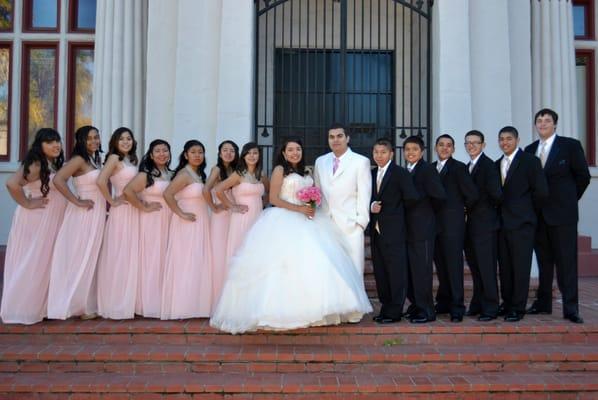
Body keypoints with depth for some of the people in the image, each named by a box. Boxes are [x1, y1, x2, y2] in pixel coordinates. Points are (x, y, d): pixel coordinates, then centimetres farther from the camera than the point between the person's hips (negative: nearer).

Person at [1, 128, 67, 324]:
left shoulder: (56, 165, 10)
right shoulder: (35, 164, -18)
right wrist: (27, 204, -20)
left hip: (51, 222, 9)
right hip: (35, 221, -9)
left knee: (45, 263, 16)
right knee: (31, 264, 1)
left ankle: (38, 306, 28)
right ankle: (22, 309, 14)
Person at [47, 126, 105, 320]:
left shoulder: (97, 160, 12)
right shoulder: (79, 159, -12)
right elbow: (58, 180, -25)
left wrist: (108, 204, 1)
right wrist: (77, 202, -20)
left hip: (98, 213, 8)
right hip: (84, 214, -8)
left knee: (91, 259, 13)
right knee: (81, 258, 1)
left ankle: (89, 303, 24)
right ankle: (79, 305, 12)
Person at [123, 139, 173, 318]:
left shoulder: (170, 174, 12)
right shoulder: (146, 174, -9)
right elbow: (127, 191, -22)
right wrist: (144, 207, -15)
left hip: (167, 222, 7)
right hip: (151, 222, -6)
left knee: (163, 260, 9)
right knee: (151, 260, -2)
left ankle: (161, 303, 19)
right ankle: (149, 304, 7)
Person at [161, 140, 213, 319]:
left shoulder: (199, 174, 13)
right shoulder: (184, 174, -13)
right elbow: (167, 194, -24)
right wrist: (181, 214, -19)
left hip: (200, 224, 9)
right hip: (187, 224, -9)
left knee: (198, 264, 11)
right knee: (185, 264, -3)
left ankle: (195, 305, 19)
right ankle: (182, 307, 5)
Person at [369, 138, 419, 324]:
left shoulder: (400, 173, -5)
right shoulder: (372, 174, 15)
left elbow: (412, 197, -14)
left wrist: (395, 207, -1)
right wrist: (371, 206, -5)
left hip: (394, 231, -6)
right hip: (376, 231, 7)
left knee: (396, 272, -2)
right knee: (380, 272, 10)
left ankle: (394, 311, 5)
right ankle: (386, 307, 20)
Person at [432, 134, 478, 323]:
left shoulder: (458, 167, -3)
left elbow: (471, 194, -8)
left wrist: (463, 208, 5)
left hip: (452, 223, -5)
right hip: (435, 223, 5)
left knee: (454, 264, -3)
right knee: (440, 265, 10)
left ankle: (457, 307, 3)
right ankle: (444, 302, 20)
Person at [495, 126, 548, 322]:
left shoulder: (529, 161, -3)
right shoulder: (497, 165, 15)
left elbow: (541, 191, -10)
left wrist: (526, 209, 0)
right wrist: (500, 210, 4)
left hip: (521, 223, -6)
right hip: (502, 223, 6)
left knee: (520, 267, -3)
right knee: (504, 267, 9)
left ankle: (518, 308, 4)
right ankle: (507, 304, 18)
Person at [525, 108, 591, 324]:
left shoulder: (570, 145, -2)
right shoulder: (530, 150, 11)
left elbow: (583, 176, 1)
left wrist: (569, 199, 4)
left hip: (562, 212, -4)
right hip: (538, 214, 4)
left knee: (566, 261, -2)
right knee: (543, 261, 11)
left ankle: (570, 308, 3)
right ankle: (543, 302, 19)